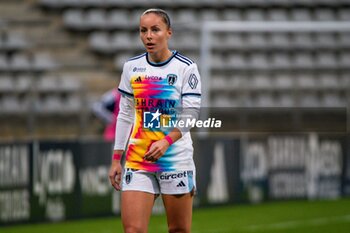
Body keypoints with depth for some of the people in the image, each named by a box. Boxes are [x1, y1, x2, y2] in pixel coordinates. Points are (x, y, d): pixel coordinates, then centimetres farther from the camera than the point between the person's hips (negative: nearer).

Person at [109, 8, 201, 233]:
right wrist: (116, 159, 9)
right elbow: (125, 116, 12)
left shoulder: (185, 67, -4)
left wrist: (166, 142, -25)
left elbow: (189, 116, -9)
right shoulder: (132, 67, 7)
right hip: (137, 160, 3)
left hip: (176, 158, -3)